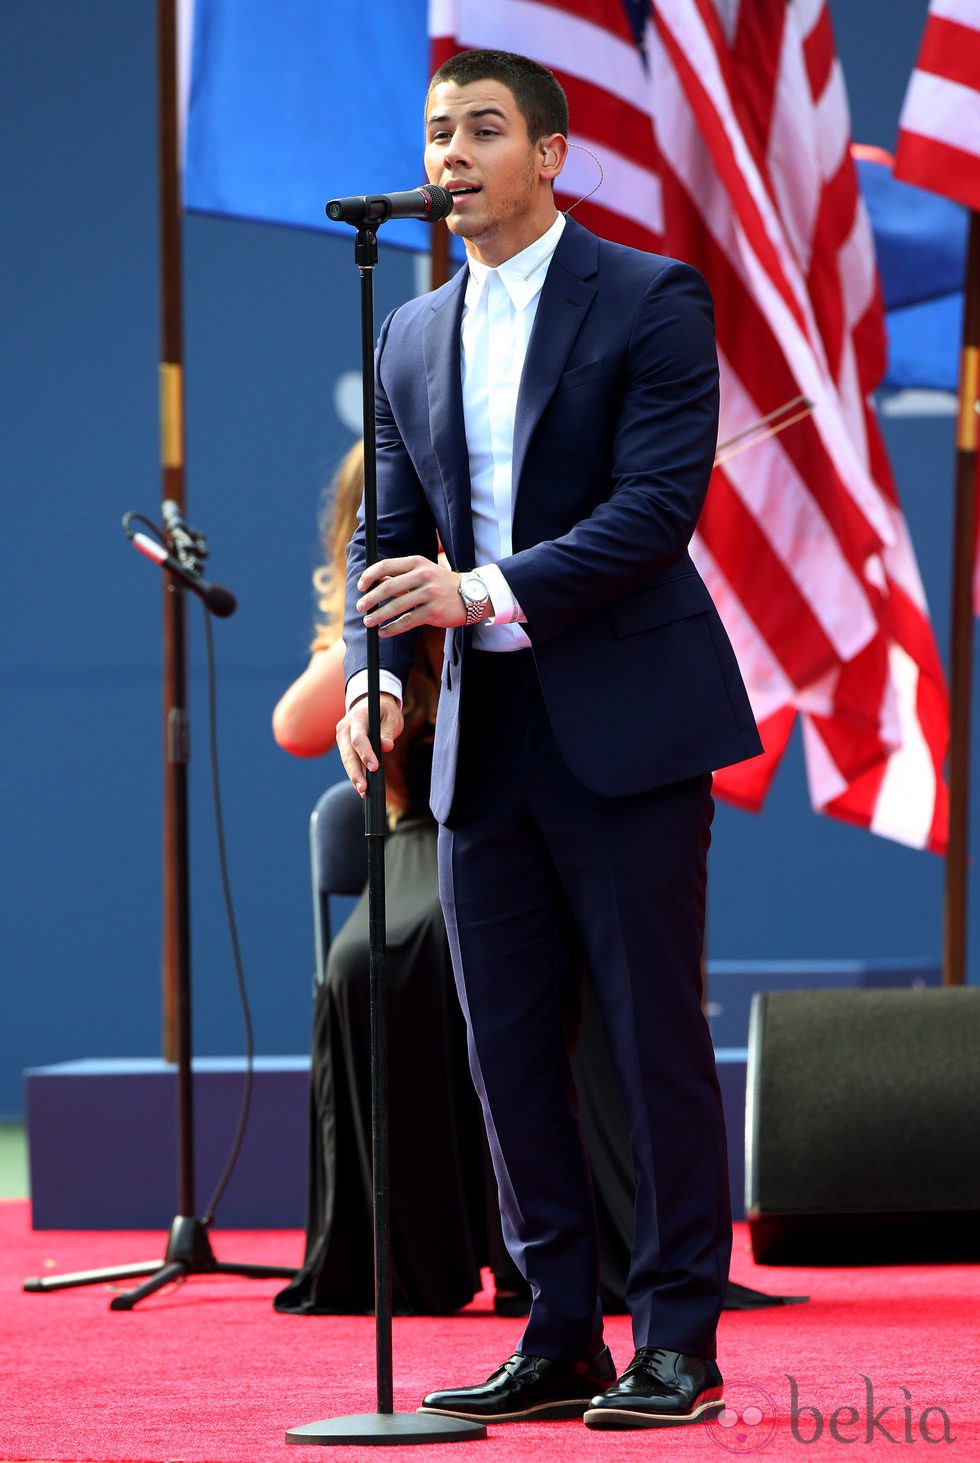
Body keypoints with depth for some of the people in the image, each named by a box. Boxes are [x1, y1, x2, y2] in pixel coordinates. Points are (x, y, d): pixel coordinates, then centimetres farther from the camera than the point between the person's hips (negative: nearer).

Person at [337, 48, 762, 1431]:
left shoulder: (649, 302, -4)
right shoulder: (412, 340, 14)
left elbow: (660, 504, -14)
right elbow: (391, 536, 13)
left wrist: (483, 592, -22)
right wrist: (377, 679, -5)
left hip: (625, 728, -6)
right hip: (482, 737, 6)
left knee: (656, 1033, -3)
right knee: (508, 1044, 6)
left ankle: (678, 1338, 2)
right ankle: (560, 1337, 13)